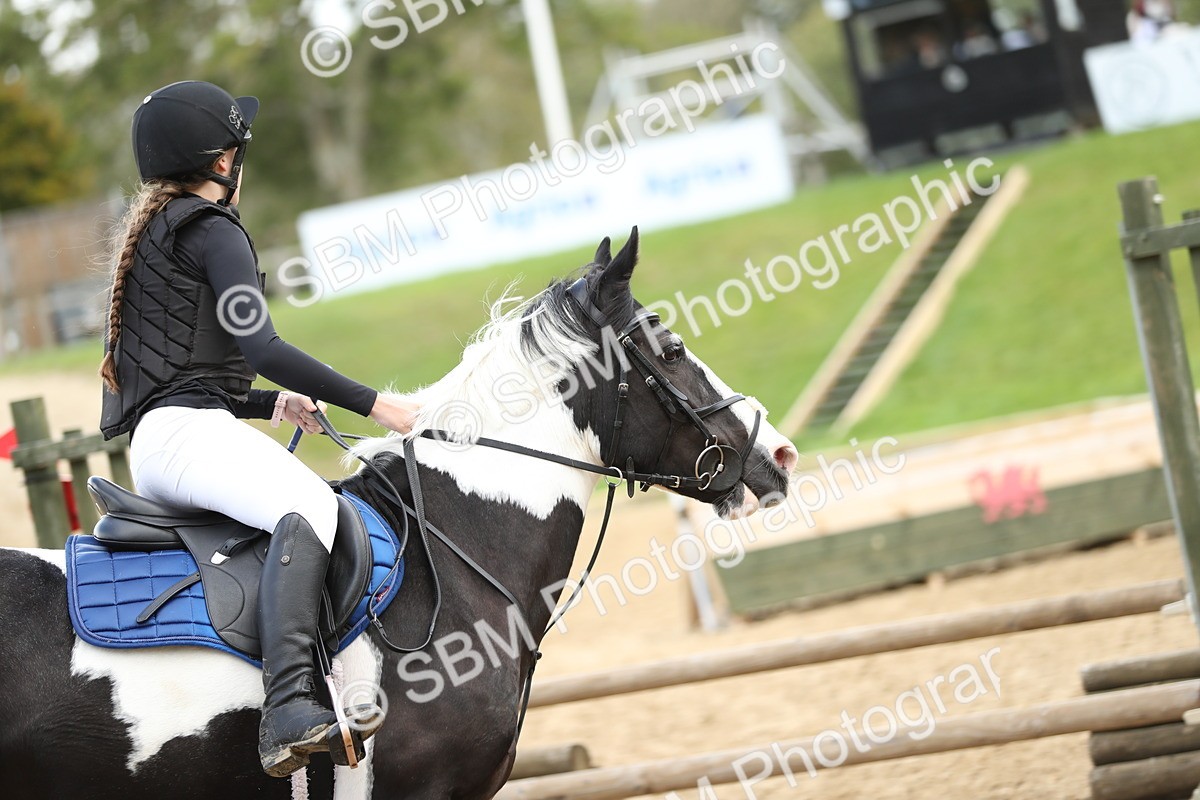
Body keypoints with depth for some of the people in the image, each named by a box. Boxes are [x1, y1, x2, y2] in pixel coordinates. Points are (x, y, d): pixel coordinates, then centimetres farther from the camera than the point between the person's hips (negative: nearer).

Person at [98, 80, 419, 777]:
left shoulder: (150, 231, 28)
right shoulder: (212, 228, -2)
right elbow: (261, 346, -15)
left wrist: (274, 403, 23)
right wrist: (373, 403, -13)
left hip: (155, 443, 11)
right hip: (187, 432, -11)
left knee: (315, 502, 24)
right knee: (308, 505, -33)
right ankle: (289, 708, -55)